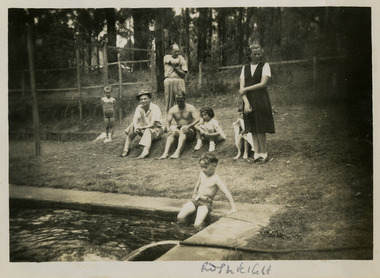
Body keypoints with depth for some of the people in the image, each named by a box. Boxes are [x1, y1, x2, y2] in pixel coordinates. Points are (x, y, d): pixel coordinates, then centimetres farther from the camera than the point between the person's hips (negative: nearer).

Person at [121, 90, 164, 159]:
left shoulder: (155, 108, -19)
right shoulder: (139, 108, -3)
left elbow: (152, 125, -24)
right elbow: (135, 120, -15)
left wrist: (140, 127, -23)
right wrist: (136, 127, -36)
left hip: (156, 130, -5)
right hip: (145, 129, 5)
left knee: (148, 131, -35)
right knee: (132, 125, -15)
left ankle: (145, 151, -56)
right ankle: (126, 148, -19)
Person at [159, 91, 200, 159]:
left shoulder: (191, 108, -6)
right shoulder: (173, 109, 4)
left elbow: (197, 119, -17)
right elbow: (168, 121, -2)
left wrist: (189, 126, -35)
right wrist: (168, 128, -25)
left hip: (191, 131, -3)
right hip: (179, 130, 3)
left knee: (183, 129, -36)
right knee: (172, 131, -30)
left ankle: (178, 152, -51)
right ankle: (166, 152, -45)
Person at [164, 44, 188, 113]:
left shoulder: (182, 59, 8)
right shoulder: (166, 57, 9)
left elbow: (184, 74, 0)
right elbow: (175, 62, -11)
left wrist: (175, 68, -8)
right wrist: (179, 58, 4)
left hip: (179, 82, 0)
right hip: (169, 81, 0)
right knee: (169, 101, 1)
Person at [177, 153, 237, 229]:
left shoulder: (216, 179, -11)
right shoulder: (201, 174, 7)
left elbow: (227, 193, -14)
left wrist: (232, 208, -15)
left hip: (206, 202, -5)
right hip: (196, 199, 5)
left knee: (197, 225, -28)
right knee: (180, 217, -17)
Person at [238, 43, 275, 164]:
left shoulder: (265, 66, 1)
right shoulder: (245, 68, 12)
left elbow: (263, 84, -10)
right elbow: (242, 87, 3)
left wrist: (246, 89, -7)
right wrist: (246, 102, -10)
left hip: (261, 99, -4)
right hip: (248, 100, 4)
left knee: (260, 129, -4)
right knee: (253, 129, 6)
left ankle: (264, 154, 7)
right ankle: (257, 154, 13)